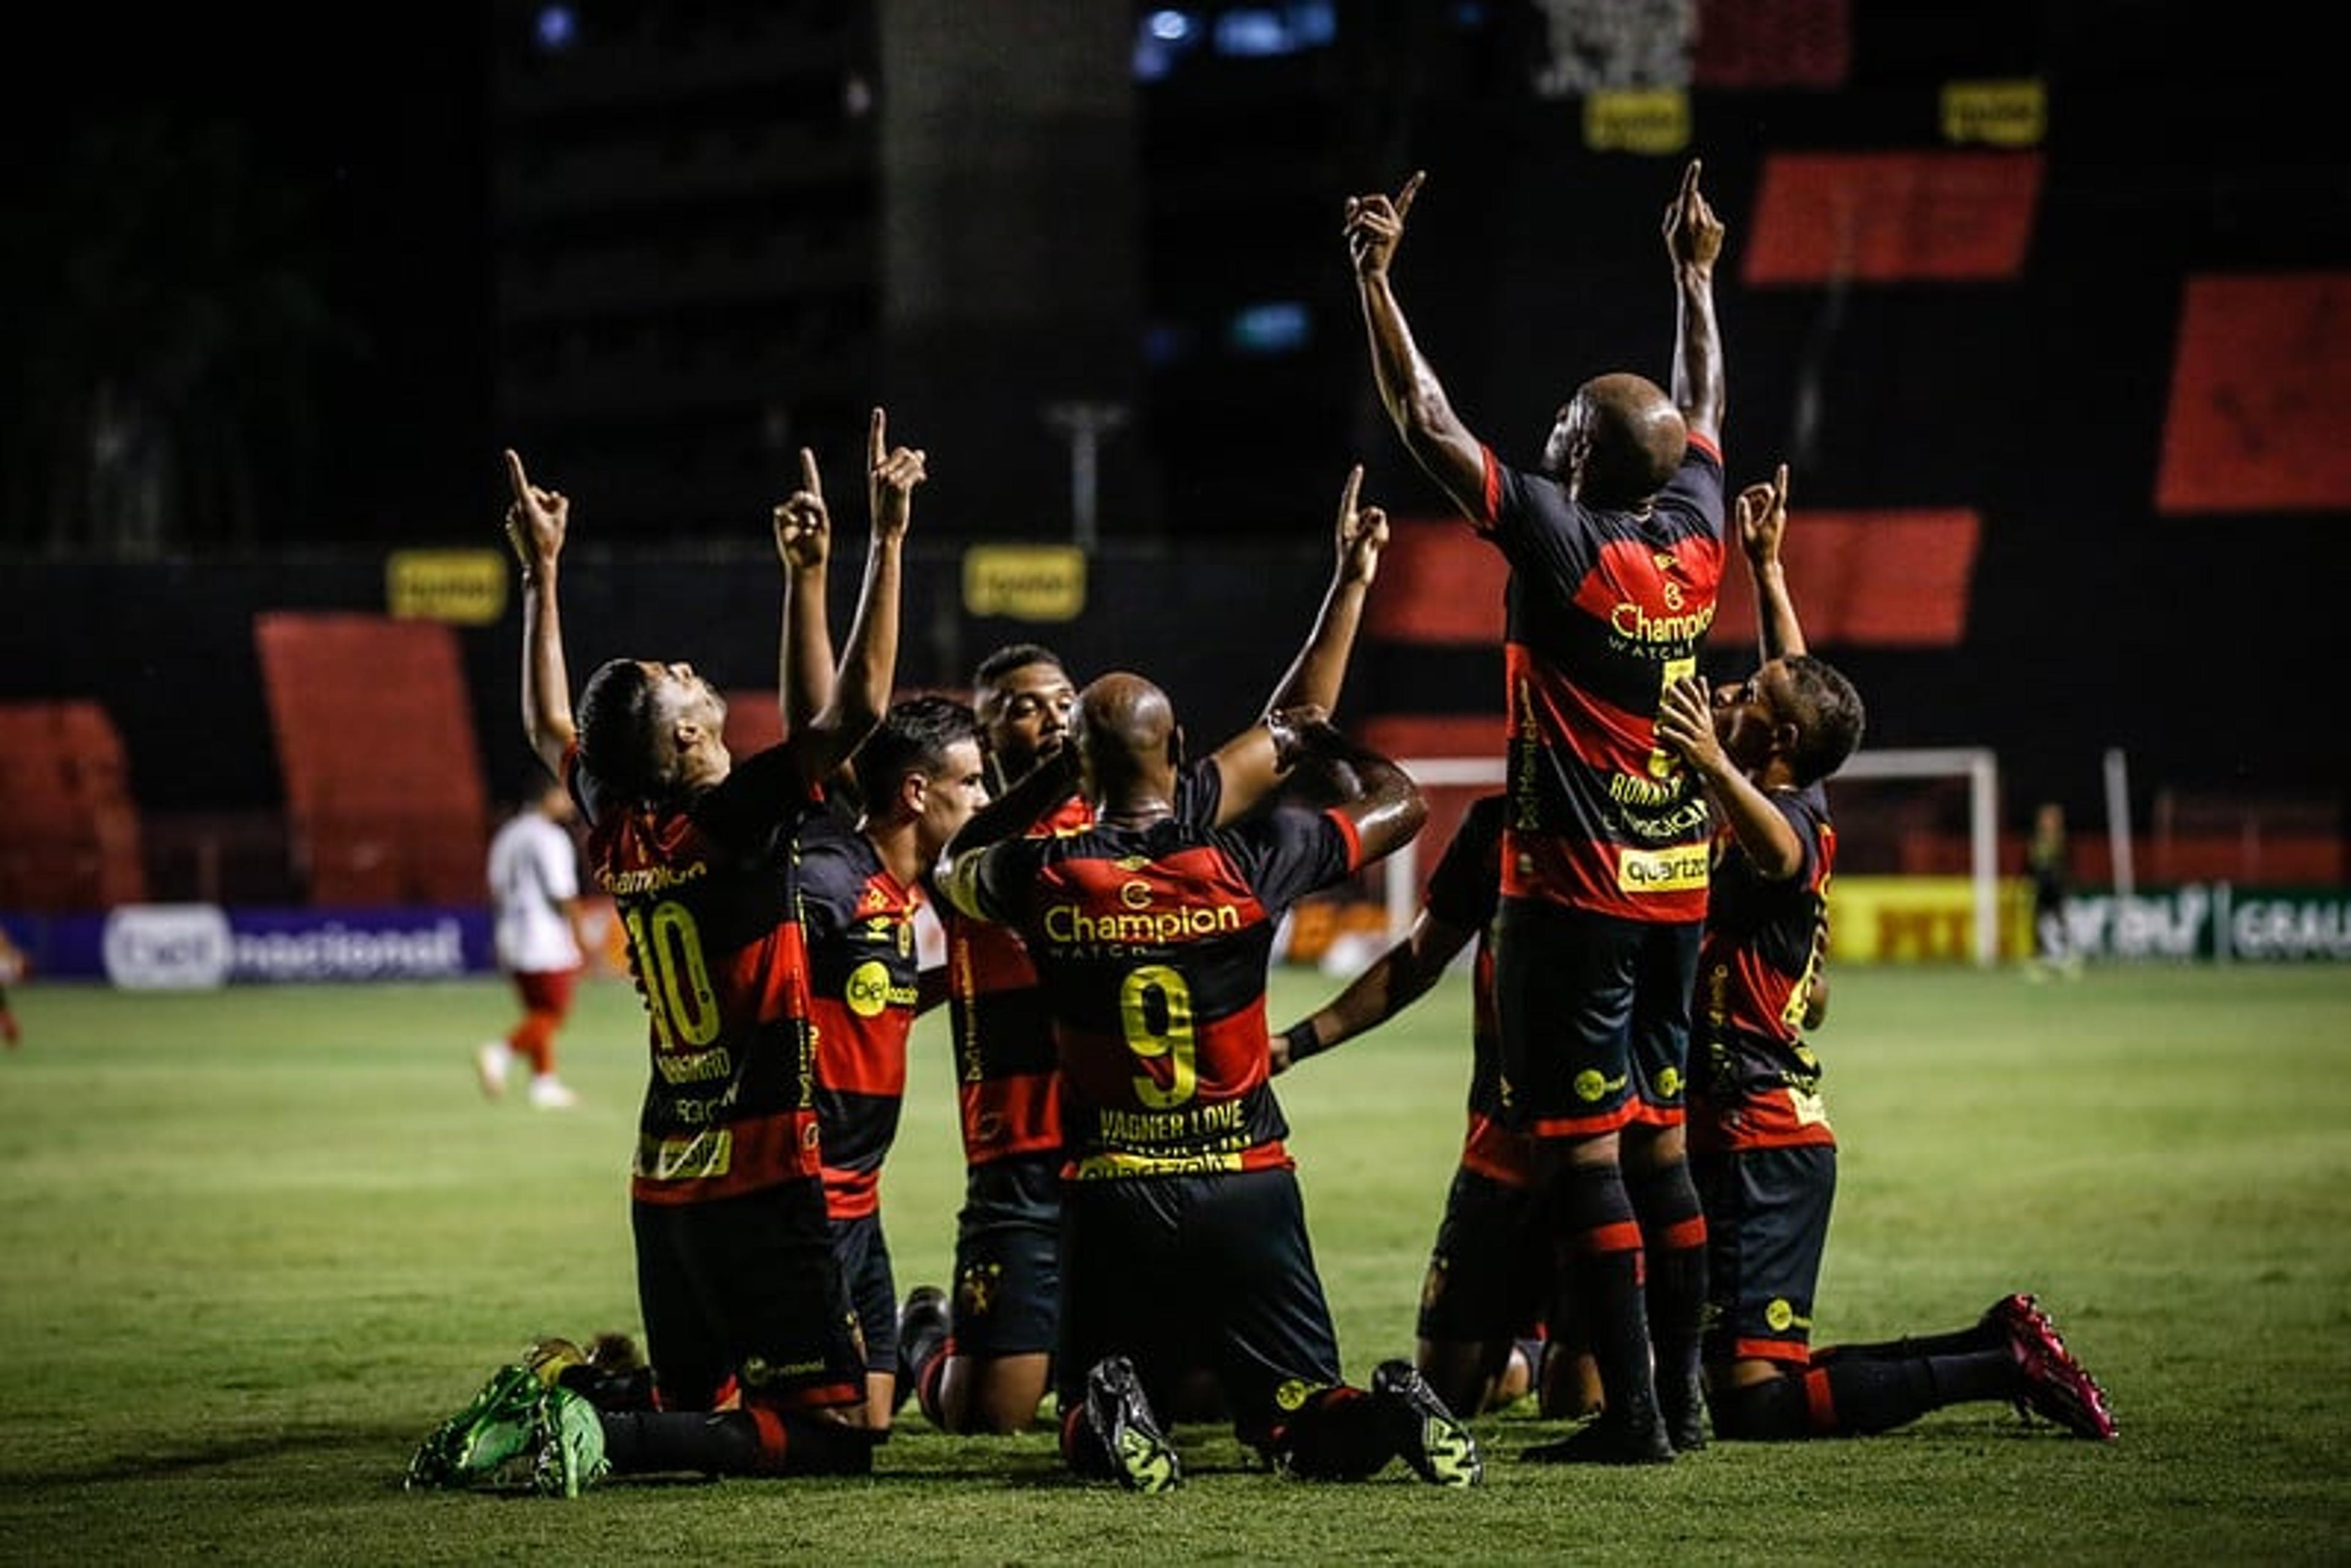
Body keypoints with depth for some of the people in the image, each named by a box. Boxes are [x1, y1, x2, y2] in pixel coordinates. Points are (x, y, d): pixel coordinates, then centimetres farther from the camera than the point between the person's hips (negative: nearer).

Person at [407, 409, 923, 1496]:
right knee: (832, 1433, -7)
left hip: (663, 1185, 7)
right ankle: (596, 1440, -24)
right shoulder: (739, 821, -15)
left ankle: (540, 1409, -6)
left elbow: (547, 725, 23)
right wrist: (887, 538, -13)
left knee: (694, 1406, 19)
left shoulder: (614, 829, 3)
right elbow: (859, 704, -17)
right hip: (761, 1180, -7)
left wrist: (540, 574, 28)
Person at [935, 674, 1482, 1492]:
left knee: (1087, 1424, 15)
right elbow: (1401, 803, 13)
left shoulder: (1044, 878, -4)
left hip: (1112, 1196, 0)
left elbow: (955, 866, 23)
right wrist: (1311, 742, 31)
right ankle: (1388, 1416, -26)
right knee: (1297, 1412, 9)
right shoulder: (1250, 858, -5)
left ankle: (1111, 1421, -22)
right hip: (1248, 1185, 0)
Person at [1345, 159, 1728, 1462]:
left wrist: (1375, 280, -9)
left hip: (1573, 892, -7)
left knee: (1583, 1153, -5)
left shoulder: (1564, 545, -15)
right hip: (1676, 887, 7)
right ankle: (1679, 1396, 16)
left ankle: (1632, 1415, -8)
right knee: (1657, 1139, 13)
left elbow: (1429, 426, -14)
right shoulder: (1694, 545, 3)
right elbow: (1701, 411, 22)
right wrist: (1695, 275, 32)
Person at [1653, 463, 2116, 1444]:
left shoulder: (1790, 820, -15)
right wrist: (1765, 569, 34)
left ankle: (2001, 1366, -9)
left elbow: (1779, 850, -42)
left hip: (1761, 1146, -9)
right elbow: (1799, 682, 28)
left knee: (1754, 1403, -15)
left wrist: (1713, 767, -59)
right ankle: (1998, 1347, 13)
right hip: (1747, 1134, 9)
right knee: (1751, 1379, 11)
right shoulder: (1796, 804, 10)